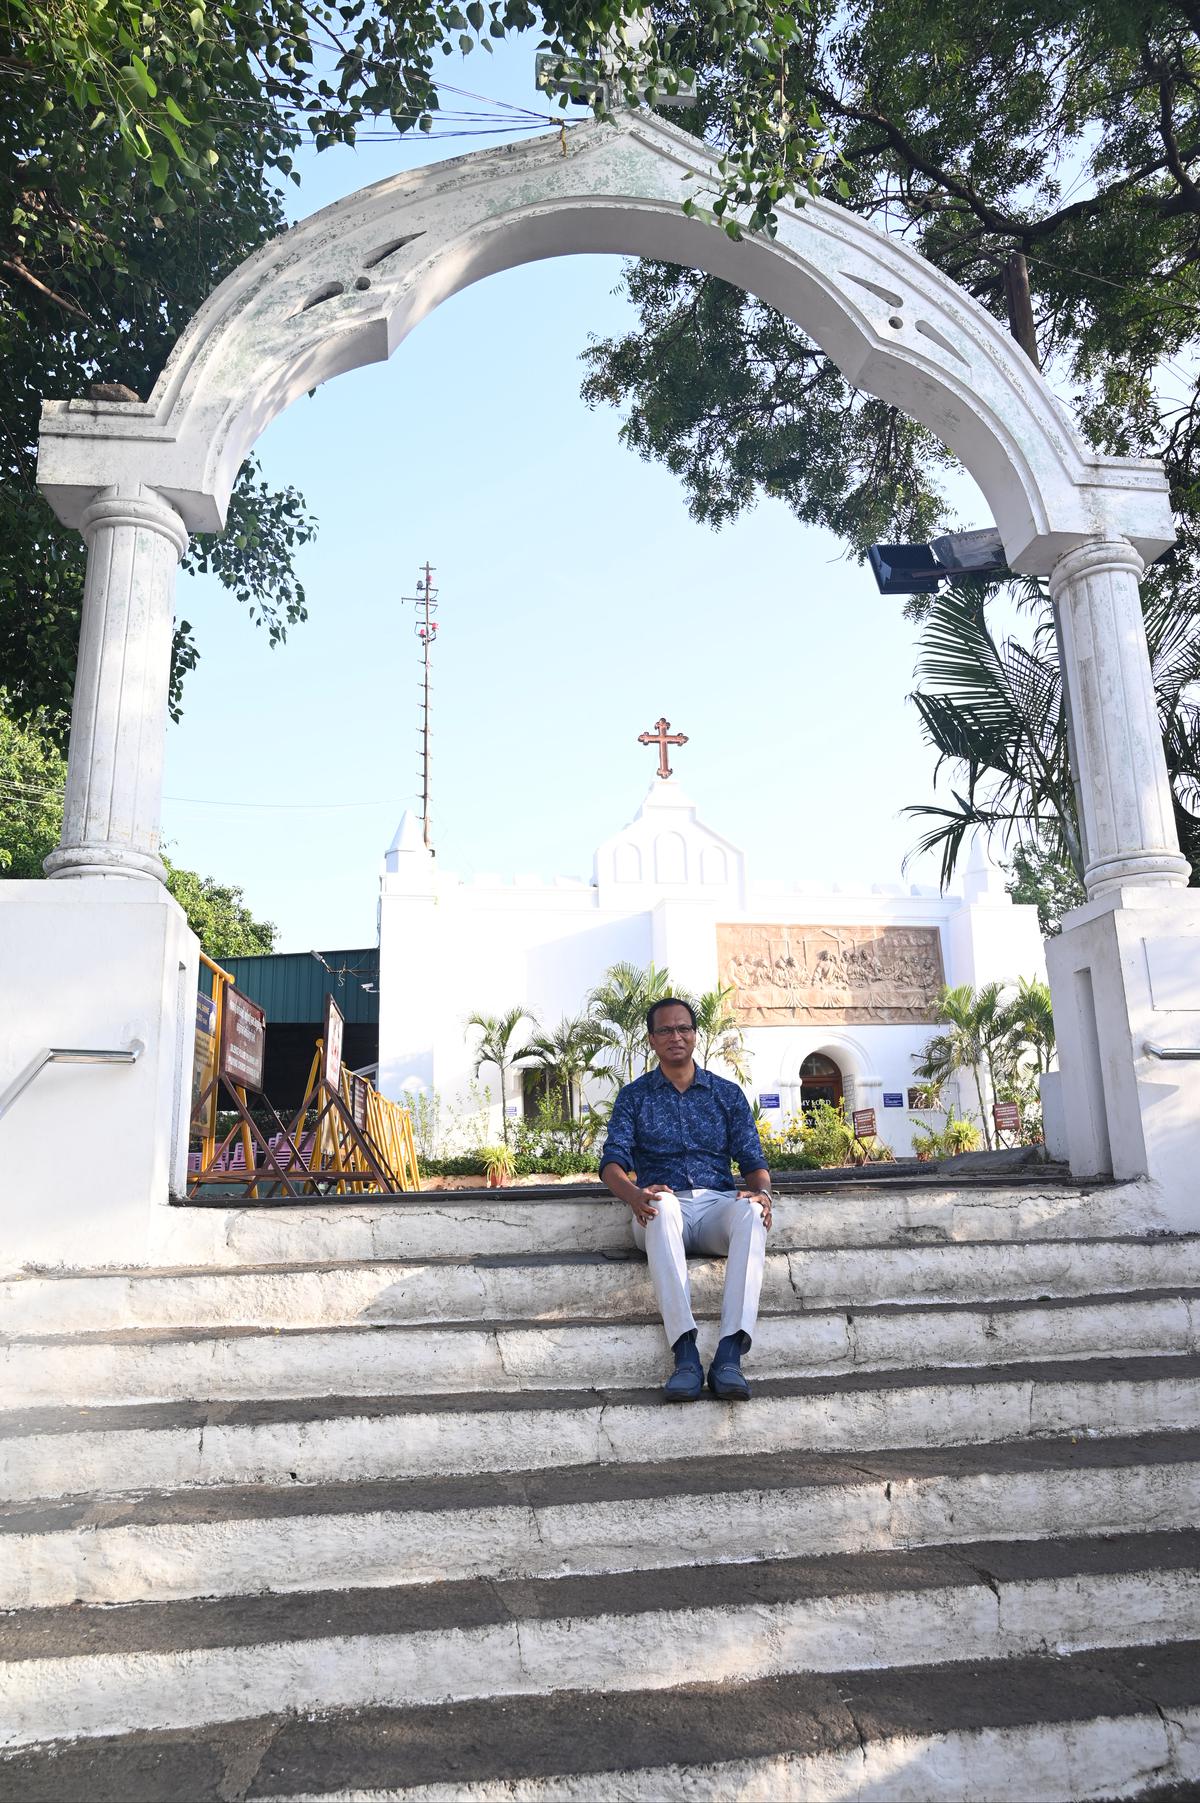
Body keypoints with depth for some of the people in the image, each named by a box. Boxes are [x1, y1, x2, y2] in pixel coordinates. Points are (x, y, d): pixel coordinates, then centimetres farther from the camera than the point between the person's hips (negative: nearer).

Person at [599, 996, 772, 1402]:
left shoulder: (727, 1093, 17)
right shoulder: (634, 1096, 14)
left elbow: (752, 1159, 11)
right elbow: (613, 1160, 2)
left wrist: (761, 1191, -14)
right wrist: (633, 1194, -22)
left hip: (718, 1204, 1)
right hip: (663, 1208, -1)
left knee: (752, 1213, -35)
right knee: (662, 1204, -39)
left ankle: (729, 1354, -43)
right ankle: (685, 1353, -46)